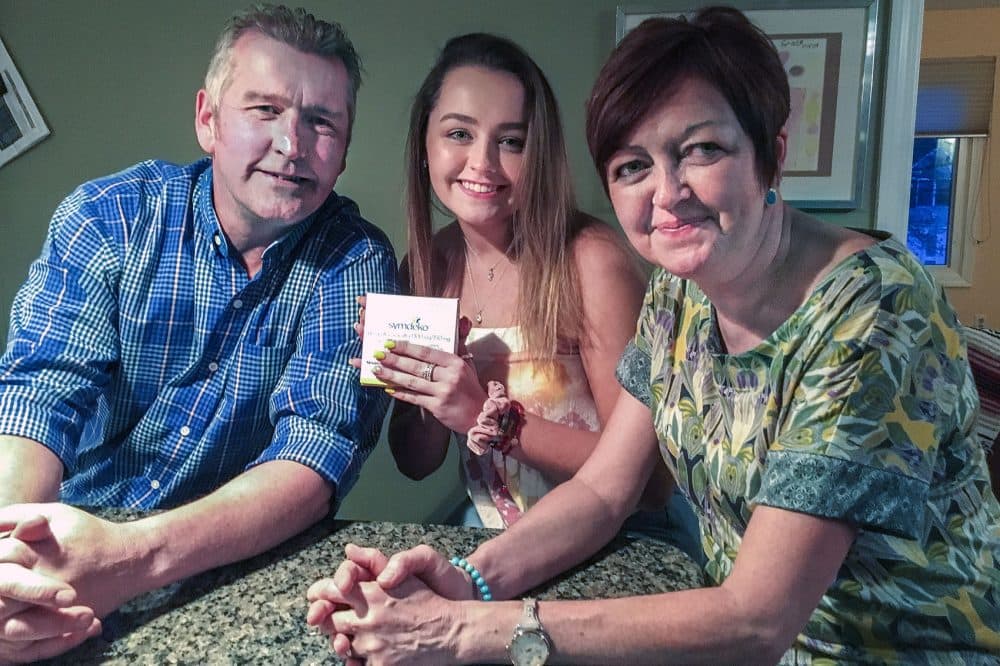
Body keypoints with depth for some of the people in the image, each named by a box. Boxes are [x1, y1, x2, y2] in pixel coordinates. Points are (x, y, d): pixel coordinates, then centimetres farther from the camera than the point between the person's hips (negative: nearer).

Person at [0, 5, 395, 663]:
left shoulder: (358, 262, -10)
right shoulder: (106, 217, -5)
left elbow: (320, 444, -19)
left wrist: (132, 556, -34)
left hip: (247, 567, 0)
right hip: (69, 549, 0)